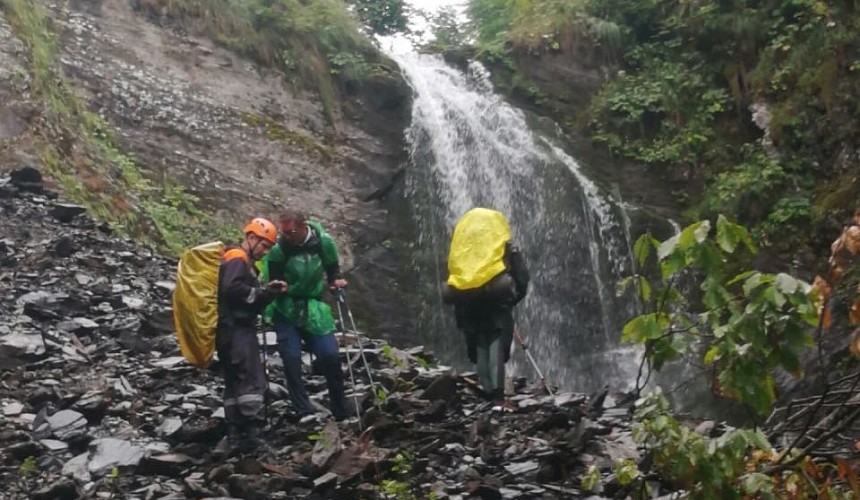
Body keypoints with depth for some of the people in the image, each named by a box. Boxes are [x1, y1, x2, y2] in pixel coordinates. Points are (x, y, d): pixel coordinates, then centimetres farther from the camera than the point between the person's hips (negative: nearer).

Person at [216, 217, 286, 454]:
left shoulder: (241, 261, 23)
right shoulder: (237, 258, -8)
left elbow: (250, 303, 21)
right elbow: (232, 288, -25)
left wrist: (269, 291, 7)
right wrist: (261, 293, -14)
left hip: (230, 330, 11)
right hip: (237, 329, -11)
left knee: (234, 384, 9)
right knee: (253, 381, -14)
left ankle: (236, 438, 10)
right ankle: (251, 434, -19)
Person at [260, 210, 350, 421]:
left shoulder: (323, 242, -8)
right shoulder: (278, 248, -15)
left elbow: (332, 268, 11)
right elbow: (273, 282, -7)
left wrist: (335, 280, -3)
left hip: (313, 307, 1)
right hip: (285, 310, -1)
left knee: (330, 355, -3)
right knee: (292, 359, -10)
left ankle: (341, 412, 12)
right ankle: (305, 412, -4)